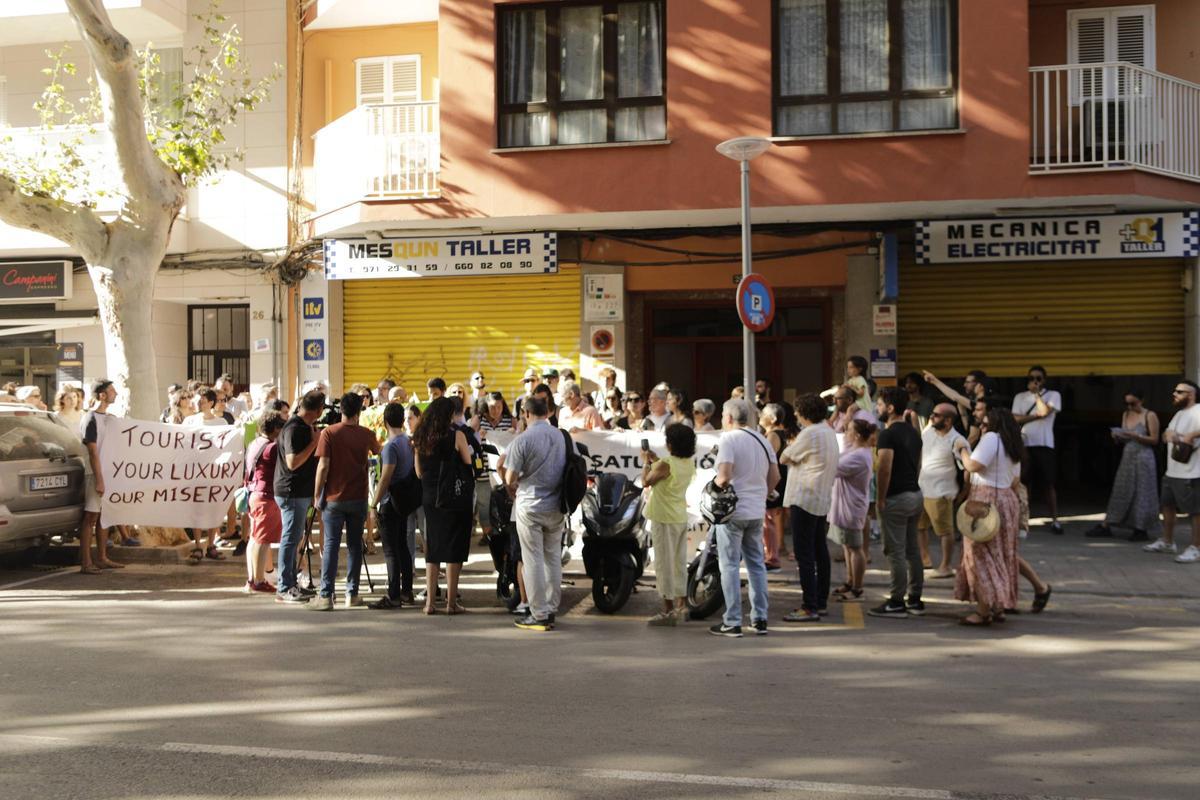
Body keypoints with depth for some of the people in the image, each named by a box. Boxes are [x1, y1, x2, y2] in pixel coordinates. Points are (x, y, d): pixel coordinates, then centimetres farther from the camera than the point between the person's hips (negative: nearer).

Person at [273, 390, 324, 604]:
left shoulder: (304, 426, 11)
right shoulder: (294, 428, -18)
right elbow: (293, 462, -25)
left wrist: (316, 440, 9)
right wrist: (314, 442, -22)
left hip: (301, 492, 10)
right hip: (292, 493, -10)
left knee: (294, 538, 15)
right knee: (290, 539, -5)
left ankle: (290, 584, 23)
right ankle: (284, 589, -1)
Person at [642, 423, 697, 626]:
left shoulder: (665, 465, -20)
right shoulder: (689, 463, 4)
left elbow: (646, 481, -6)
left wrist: (646, 462, 8)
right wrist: (655, 459, 23)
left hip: (664, 519, -8)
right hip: (681, 518, 8)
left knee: (664, 564, -3)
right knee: (679, 563, 15)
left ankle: (668, 610, -1)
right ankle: (682, 606, 22)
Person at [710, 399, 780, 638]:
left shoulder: (729, 439, -12)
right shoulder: (762, 440, 10)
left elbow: (724, 477, -22)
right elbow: (775, 477, 12)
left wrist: (713, 483, -2)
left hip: (733, 511, -6)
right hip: (757, 511, 6)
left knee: (730, 566, -1)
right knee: (756, 564, 13)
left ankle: (732, 623, 0)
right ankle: (760, 619, 16)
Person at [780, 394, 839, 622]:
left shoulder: (809, 434, -17)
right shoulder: (829, 432, 13)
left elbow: (783, 458, -9)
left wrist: (789, 447, 10)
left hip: (805, 499, -10)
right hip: (822, 499, 10)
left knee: (804, 553, -8)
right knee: (819, 551, 14)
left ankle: (810, 607, -8)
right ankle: (820, 601, 22)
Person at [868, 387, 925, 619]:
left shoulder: (888, 434, -16)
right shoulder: (913, 433, 12)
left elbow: (884, 469, -21)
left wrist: (880, 499, -13)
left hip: (896, 498, -9)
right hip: (915, 494, 9)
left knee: (896, 552, -4)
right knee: (913, 549, 12)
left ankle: (896, 603, -1)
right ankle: (915, 600, 18)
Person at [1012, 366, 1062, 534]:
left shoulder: (1053, 395, 6)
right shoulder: (1020, 397, 13)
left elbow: (1044, 411, -13)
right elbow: (1015, 419, 0)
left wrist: (1036, 393, -2)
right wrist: (1036, 416, -11)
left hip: (1044, 445, -2)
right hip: (1024, 444, 2)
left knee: (1048, 483, -2)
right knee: (1025, 482, 3)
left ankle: (1055, 520, 3)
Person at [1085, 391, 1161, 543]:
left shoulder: (1150, 416, -4)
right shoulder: (1126, 415, 14)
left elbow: (1154, 440, -8)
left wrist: (1136, 436, -19)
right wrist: (1117, 437, -3)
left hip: (1143, 458, -6)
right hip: (1127, 457, 6)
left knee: (1141, 494, -2)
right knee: (1120, 492, 6)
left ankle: (1142, 530, 5)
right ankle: (1105, 526, 6)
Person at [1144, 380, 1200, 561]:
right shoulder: (1179, 413, 17)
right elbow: (1166, 435, 22)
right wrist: (1168, 434, 0)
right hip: (1172, 472, 10)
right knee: (1168, 506, 18)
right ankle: (1167, 542, 31)